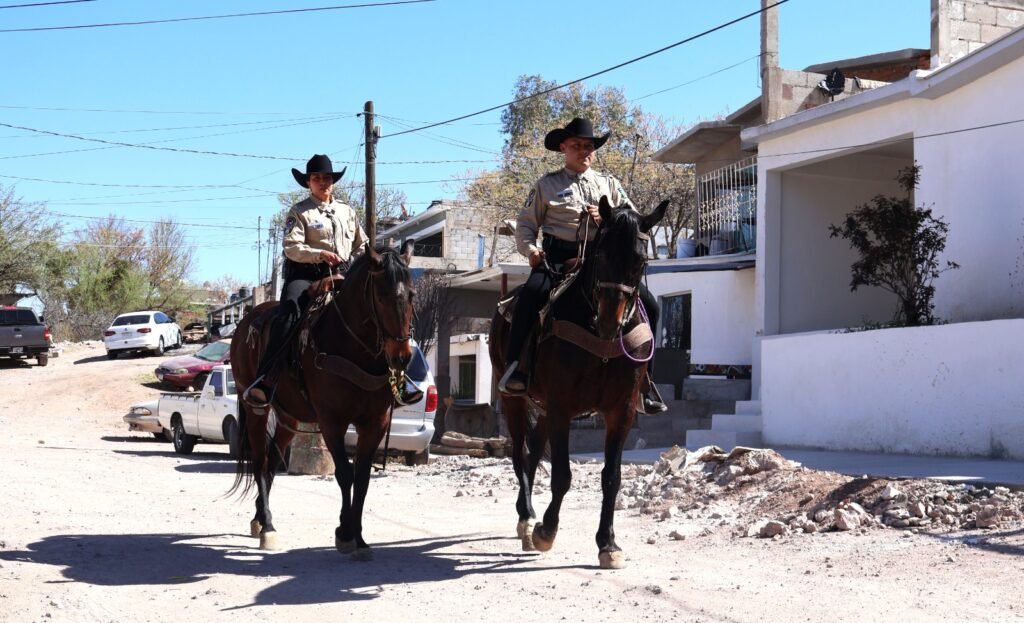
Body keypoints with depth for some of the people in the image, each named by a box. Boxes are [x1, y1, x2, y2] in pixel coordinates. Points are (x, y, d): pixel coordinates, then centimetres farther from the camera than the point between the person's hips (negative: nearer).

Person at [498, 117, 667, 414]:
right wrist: (530, 248, -8)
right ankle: (515, 368, -28)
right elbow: (526, 224, 13)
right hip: (557, 256, -2)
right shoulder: (547, 185, 15)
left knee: (649, 306, -13)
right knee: (531, 294, -35)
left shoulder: (609, 184, 21)